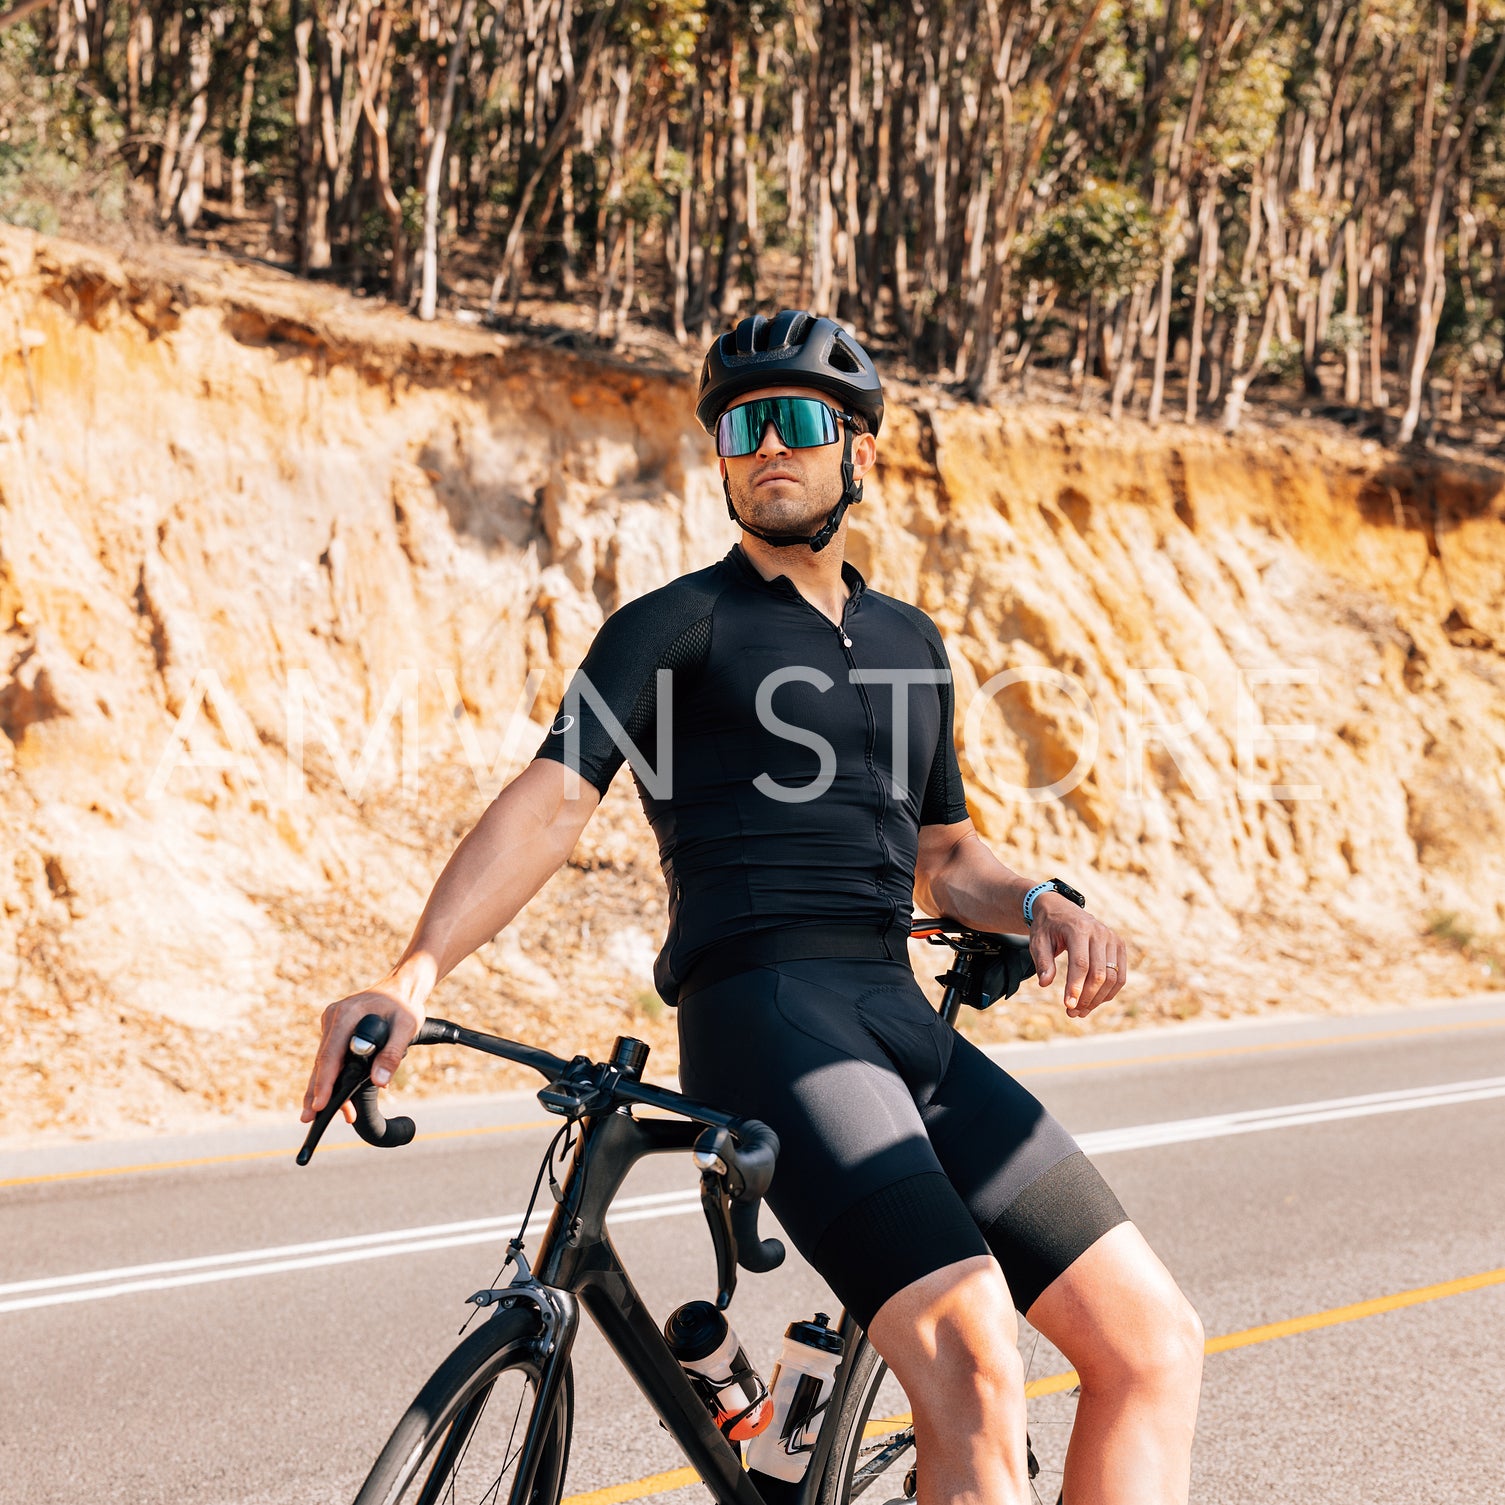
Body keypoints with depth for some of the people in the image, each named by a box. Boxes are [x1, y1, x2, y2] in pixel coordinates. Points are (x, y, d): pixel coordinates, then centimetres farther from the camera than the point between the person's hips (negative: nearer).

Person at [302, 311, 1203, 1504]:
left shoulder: (908, 643, 25)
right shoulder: (673, 627, 6)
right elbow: (549, 803, -7)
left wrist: (1043, 903, 10)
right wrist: (411, 978, -21)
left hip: (908, 1026, 7)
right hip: (765, 1014, -7)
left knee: (1155, 1344, 0)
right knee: (974, 1369, -26)